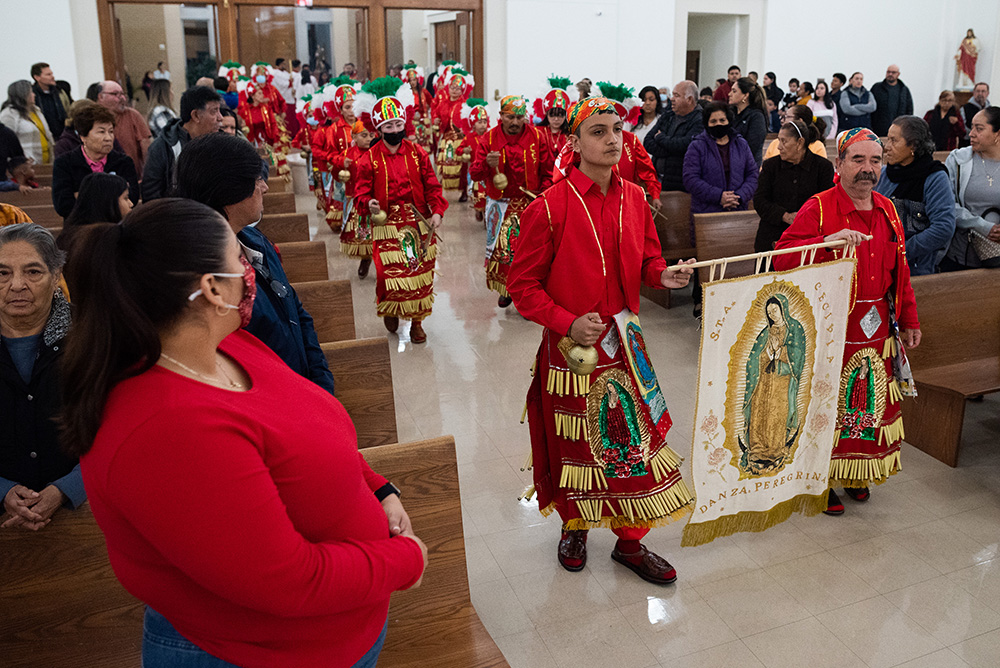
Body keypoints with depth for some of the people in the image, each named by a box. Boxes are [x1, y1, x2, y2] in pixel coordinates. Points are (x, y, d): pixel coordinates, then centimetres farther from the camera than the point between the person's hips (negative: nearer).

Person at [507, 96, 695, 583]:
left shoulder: (634, 199, 3)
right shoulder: (549, 207, -13)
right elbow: (522, 284, -9)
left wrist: (663, 275, -9)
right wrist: (567, 323, -21)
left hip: (625, 341, 4)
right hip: (571, 343, -4)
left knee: (635, 435, 7)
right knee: (574, 442, 11)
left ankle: (630, 541, 27)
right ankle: (574, 526, 38)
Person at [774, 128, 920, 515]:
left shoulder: (887, 211, 11)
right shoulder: (818, 209, -9)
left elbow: (900, 272, 17)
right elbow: (783, 258, -19)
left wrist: (908, 319, 18)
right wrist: (827, 242, -33)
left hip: (876, 330, 6)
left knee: (871, 403, 13)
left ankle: (857, 475, 32)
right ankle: (823, 481, 19)